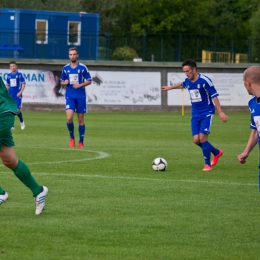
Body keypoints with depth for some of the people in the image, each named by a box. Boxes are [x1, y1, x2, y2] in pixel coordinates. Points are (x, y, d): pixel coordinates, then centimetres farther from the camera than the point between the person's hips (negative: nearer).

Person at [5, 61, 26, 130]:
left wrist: (20, 92, -15)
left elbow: (23, 84, -4)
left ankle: (21, 121, 19)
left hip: (17, 95, -4)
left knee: (18, 110, -8)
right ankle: (12, 125, 4)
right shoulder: (9, 75, 9)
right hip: (10, 95, 4)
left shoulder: (19, 74, -3)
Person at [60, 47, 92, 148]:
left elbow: (89, 81, 1)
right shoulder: (65, 68, 6)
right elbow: (62, 82, 16)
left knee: (80, 119, 3)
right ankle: (72, 138, 6)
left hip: (81, 96, -1)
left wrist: (80, 85, -15)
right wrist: (64, 83, -8)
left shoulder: (82, 67, -2)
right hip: (70, 96, 1)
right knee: (69, 118, -15)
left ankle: (81, 142, 12)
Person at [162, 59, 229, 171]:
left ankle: (207, 164, -1)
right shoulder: (188, 81, 4)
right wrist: (170, 87, 45)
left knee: (202, 137, -16)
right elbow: (182, 85, 29)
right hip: (195, 114, 6)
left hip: (206, 113, -6)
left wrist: (220, 112, -21)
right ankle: (216, 152, 22)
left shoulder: (204, 80, -17)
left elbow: (214, 96, -16)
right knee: (196, 140, -2)